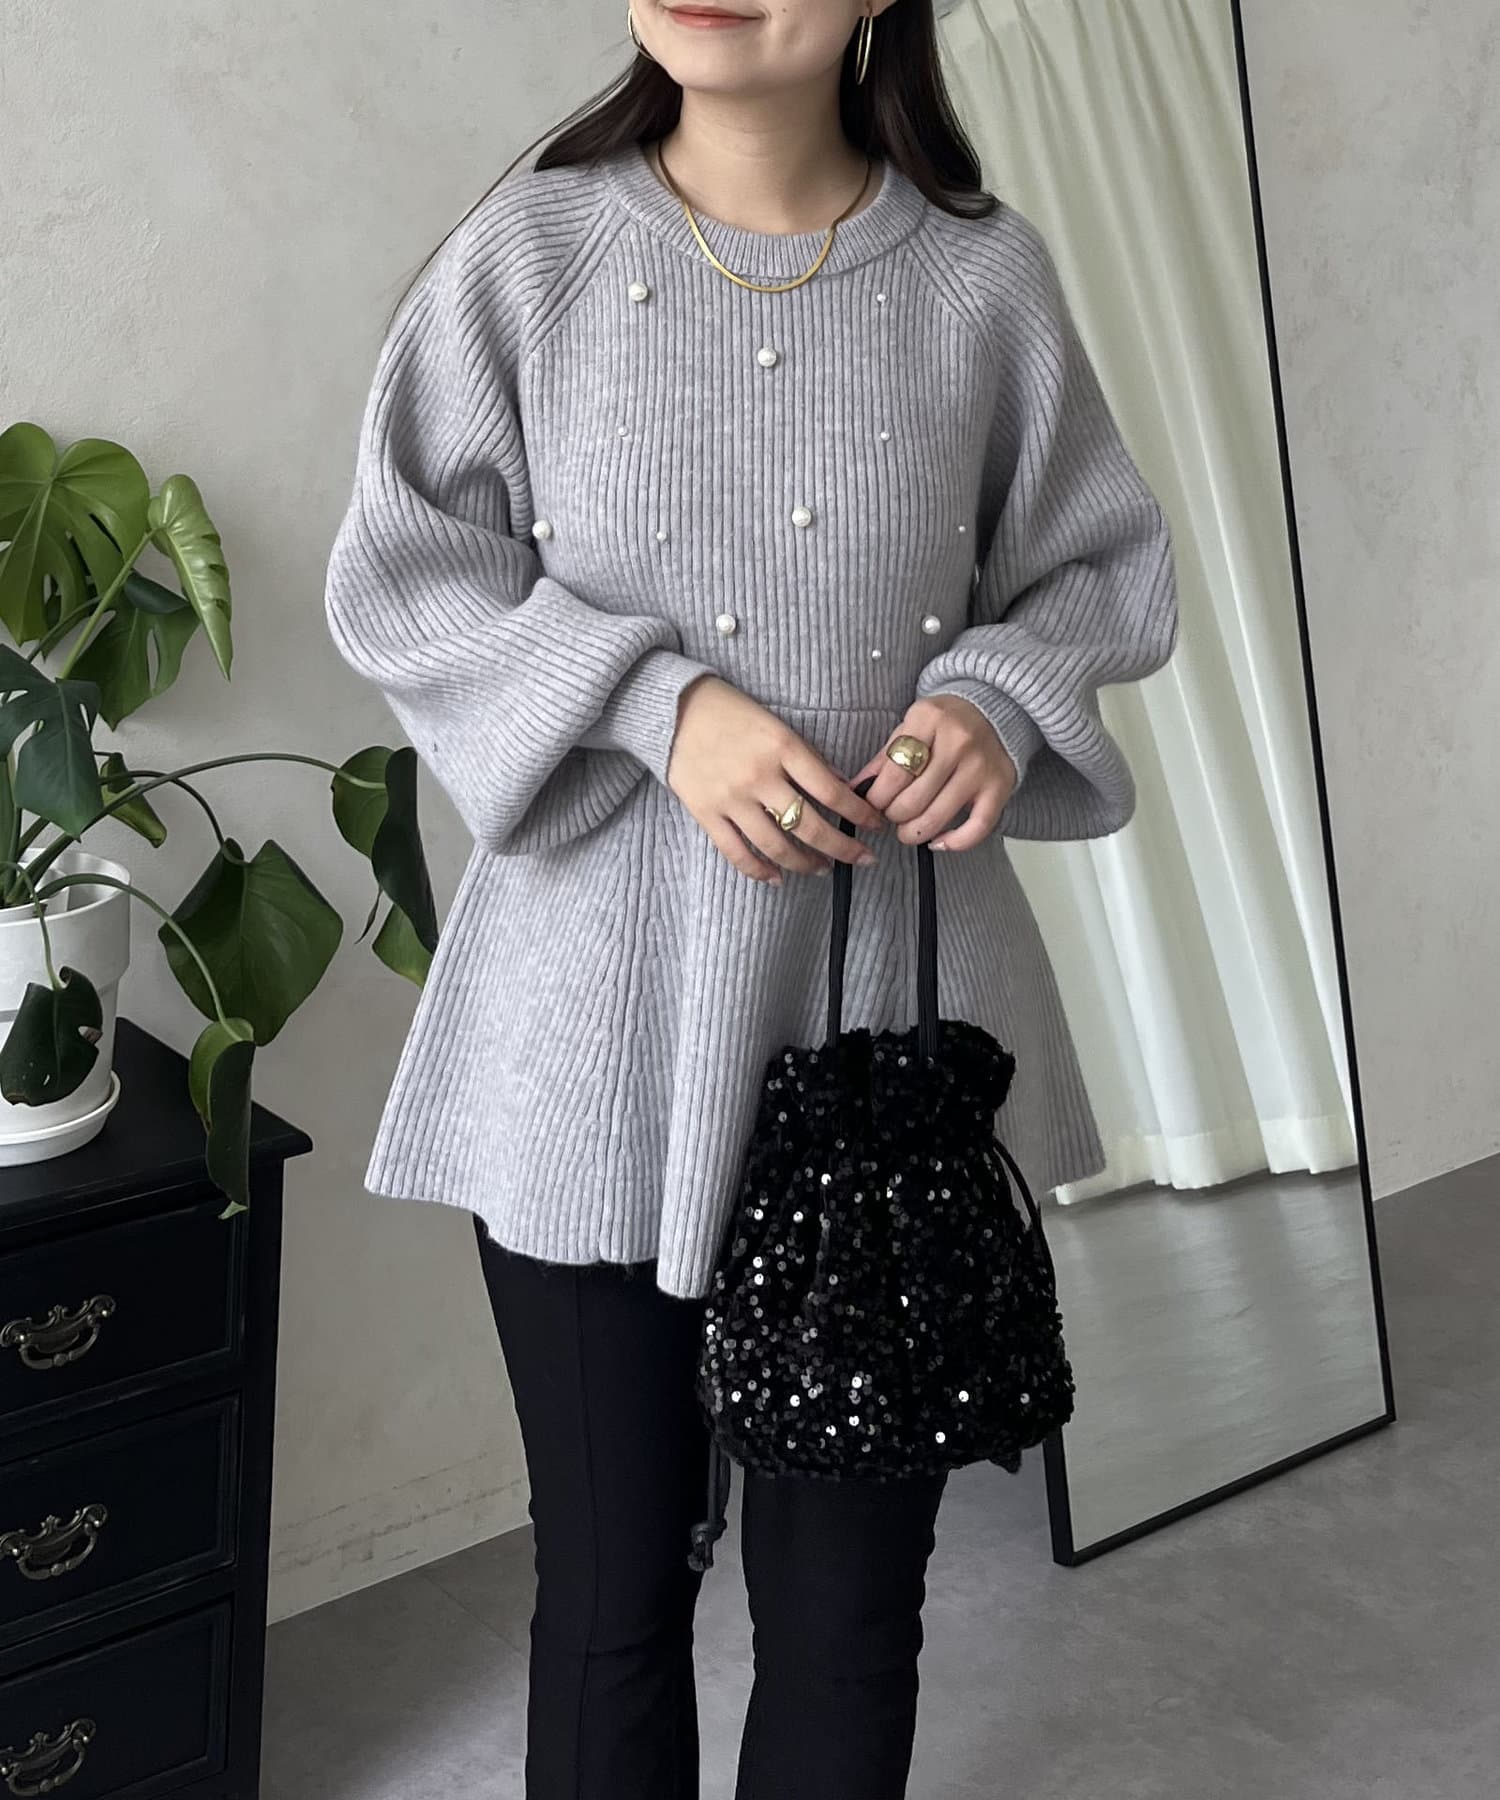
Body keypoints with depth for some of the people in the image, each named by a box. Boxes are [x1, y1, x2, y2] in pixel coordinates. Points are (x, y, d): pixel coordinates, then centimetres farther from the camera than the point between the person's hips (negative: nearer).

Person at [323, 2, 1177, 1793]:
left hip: (890, 1001, 1)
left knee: (849, 1593, 11)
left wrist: (999, 697, -11)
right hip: (601, 1022, 0)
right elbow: (401, 578, 0)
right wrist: (659, 701, -15)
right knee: (609, 1584, 11)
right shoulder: (532, 252, -2)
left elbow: (1103, 570, 11)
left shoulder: (983, 277, 1)